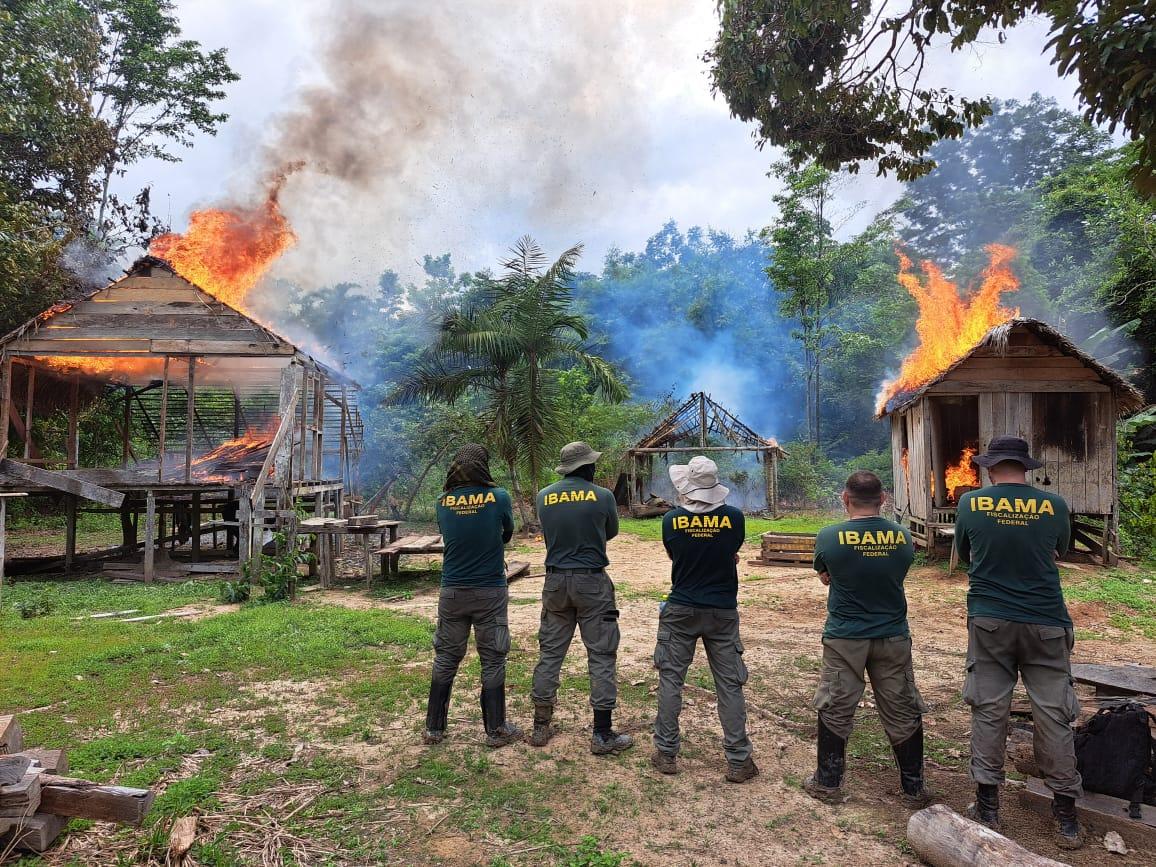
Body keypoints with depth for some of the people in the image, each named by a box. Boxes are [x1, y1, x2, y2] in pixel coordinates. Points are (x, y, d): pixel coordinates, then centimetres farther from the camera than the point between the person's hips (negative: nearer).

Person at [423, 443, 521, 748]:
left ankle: (434, 728, 23)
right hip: (490, 591, -2)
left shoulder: (443, 502, -4)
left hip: (452, 592, 3)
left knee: (445, 659, 15)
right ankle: (496, 730, 17)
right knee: (493, 661, 8)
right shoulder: (498, 497, -11)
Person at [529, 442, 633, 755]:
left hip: (555, 581, 4)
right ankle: (602, 735, 8)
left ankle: (541, 727, 22)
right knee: (601, 656, 4)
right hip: (592, 582, -4)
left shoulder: (543, 497, 0)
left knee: (550, 652, 13)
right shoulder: (603, 496, -8)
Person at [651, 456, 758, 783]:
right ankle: (739, 762, 14)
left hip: (680, 611, 0)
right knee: (730, 685, 8)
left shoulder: (671, 520, -10)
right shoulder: (734, 517, -10)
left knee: (670, 679, 11)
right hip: (723, 611, 0)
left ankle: (666, 753, 18)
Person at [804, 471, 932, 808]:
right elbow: (898, 575, 10)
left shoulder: (829, 537, -13)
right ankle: (914, 790, 26)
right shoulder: (903, 537, -6)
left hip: (844, 638, -2)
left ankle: (827, 784, 21)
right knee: (903, 714, 15)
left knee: (834, 711, 11)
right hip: (893, 637, 2)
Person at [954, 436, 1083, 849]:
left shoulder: (970, 504, -5)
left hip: (989, 621, 0)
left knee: (988, 710, 8)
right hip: (1045, 623, 0)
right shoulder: (1054, 506, -5)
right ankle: (1066, 815, 17)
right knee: (1053, 715, 8)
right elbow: (1059, 553, 14)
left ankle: (987, 805, 15)